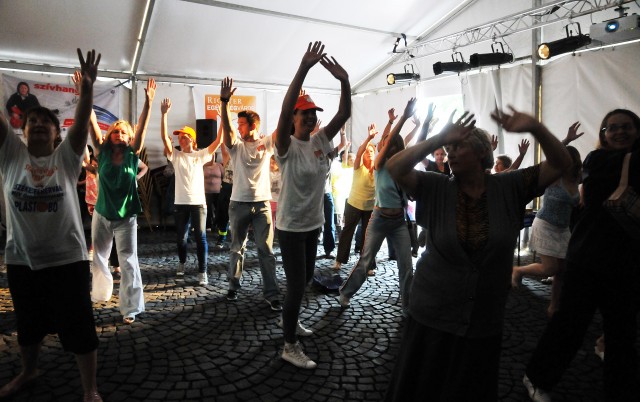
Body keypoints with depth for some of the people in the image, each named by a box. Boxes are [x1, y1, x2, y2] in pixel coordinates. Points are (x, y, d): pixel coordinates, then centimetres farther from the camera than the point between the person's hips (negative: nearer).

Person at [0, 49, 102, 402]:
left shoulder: (66, 157, -3)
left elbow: (81, 122, -17)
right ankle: (28, 371, 49)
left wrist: (86, 87, -32)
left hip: (67, 259, -3)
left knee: (79, 327, 3)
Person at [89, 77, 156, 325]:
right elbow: (92, 124, -11)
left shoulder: (132, 155, -4)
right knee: (98, 259, 17)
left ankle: (131, 309, 2)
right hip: (102, 215, 2)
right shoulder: (102, 153, -2)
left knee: (128, 262, -4)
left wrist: (148, 102, -24)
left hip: (126, 217, -2)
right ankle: (100, 294, 42)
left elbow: (142, 127, -15)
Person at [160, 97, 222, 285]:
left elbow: (218, 141, -4)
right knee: (181, 237, 12)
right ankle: (182, 262, 38)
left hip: (198, 202, -1)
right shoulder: (176, 156, 6)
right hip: (181, 203, 2)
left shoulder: (200, 155, 5)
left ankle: (202, 272, 4)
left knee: (201, 237, -2)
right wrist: (164, 114, -18)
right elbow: (164, 137, -7)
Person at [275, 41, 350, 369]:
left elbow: (344, 114, -7)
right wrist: (303, 69, -39)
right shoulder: (287, 146, -15)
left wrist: (344, 81, -24)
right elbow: (284, 111, -32)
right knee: (296, 284, -3)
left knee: (306, 278, 21)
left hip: (314, 223, 7)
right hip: (290, 227, -7)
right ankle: (290, 347, 13)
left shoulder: (321, 141, 1)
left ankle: (289, 318, 46)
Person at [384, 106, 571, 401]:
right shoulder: (436, 189, -8)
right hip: (432, 316, 0)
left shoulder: (509, 188, -5)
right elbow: (394, 168, -19)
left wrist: (535, 128, -25)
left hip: (484, 323, 1)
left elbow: (560, 164, -8)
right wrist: (439, 139, -27)